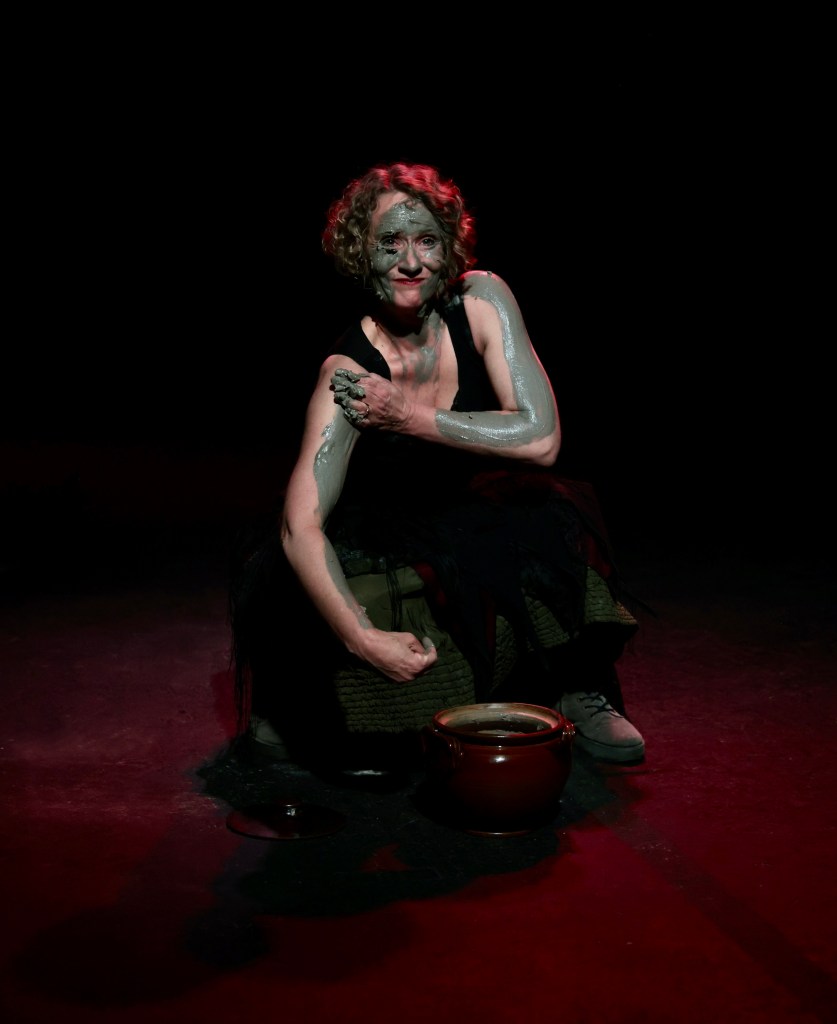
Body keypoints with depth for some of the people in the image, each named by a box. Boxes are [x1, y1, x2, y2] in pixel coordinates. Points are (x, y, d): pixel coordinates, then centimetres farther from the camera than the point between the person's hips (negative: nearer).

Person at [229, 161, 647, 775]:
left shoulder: (482, 300, -17)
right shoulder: (350, 373, -25)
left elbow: (541, 439, -23)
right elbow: (300, 527, -32)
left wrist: (410, 416, -28)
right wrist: (365, 639, -43)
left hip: (483, 528, 2)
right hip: (383, 537, -2)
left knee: (554, 514, -28)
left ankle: (581, 690, -8)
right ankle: (279, 714, 7)